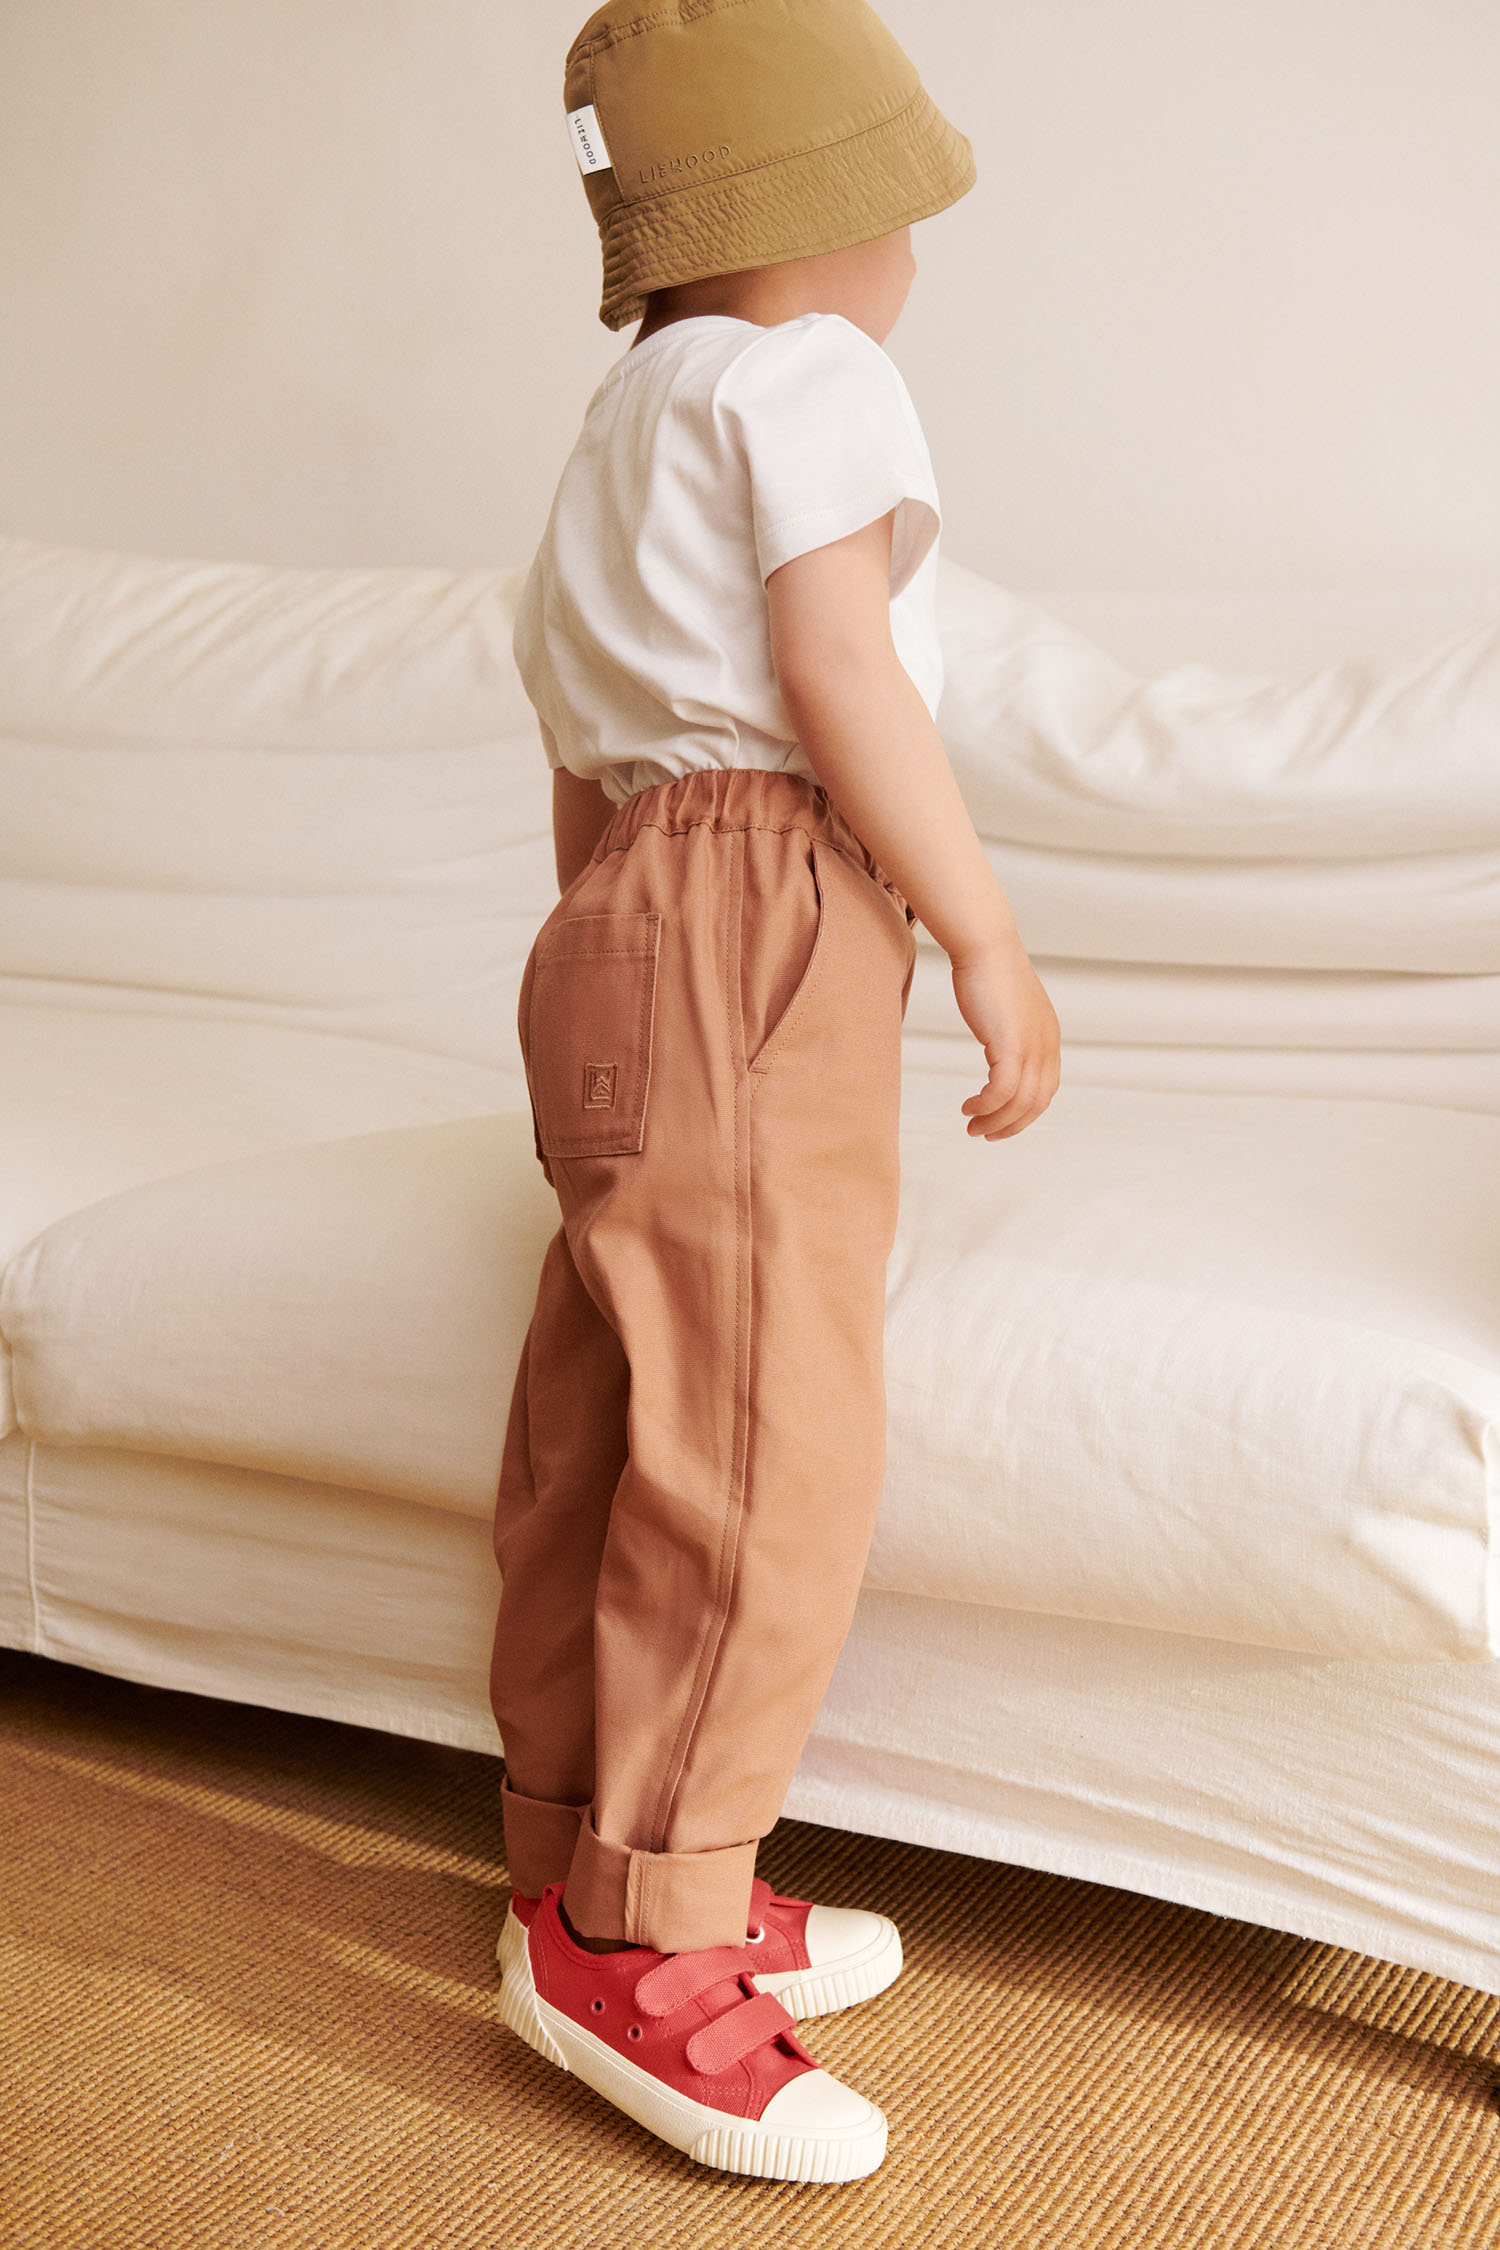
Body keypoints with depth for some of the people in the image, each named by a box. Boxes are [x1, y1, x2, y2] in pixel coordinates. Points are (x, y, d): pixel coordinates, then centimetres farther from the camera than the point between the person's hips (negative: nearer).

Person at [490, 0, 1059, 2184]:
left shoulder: (630, 415, 25)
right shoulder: (807, 375, -4)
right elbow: (833, 672, -15)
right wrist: (990, 939, -12)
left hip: (619, 919, 10)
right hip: (763, 931, -10)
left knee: (605, 1426, 11)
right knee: (770, 1440, -9)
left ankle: (576, 1872, 21)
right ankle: (635, 1939, -4)